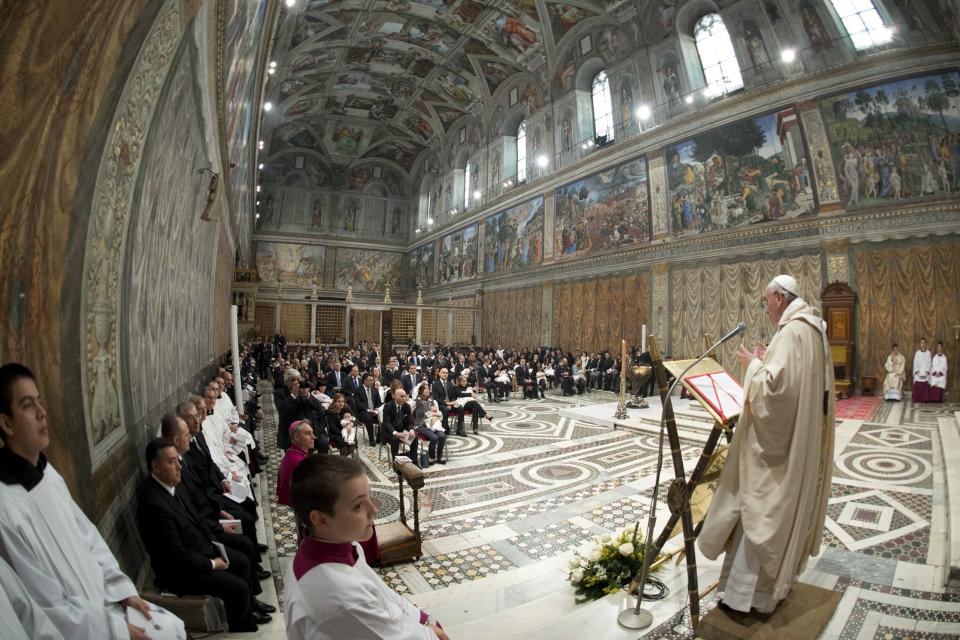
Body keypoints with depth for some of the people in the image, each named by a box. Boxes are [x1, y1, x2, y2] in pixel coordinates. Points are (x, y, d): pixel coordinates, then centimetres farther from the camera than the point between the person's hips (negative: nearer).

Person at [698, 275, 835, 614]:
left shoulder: (792, 332, -21)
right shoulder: (812, 330, 11)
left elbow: (776, 386, -28)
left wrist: (754, 364, -12)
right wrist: (768, 361, 9)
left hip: (778, 441, -10)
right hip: (799, 439, 10)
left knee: (761, 510, -2)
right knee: (786, 509, 19)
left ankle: (747, 591, 9)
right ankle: (778, 578, 34)